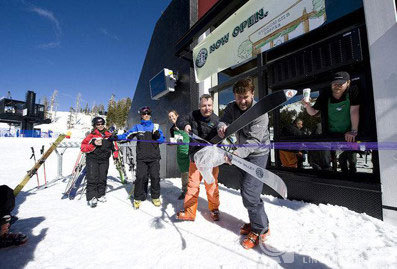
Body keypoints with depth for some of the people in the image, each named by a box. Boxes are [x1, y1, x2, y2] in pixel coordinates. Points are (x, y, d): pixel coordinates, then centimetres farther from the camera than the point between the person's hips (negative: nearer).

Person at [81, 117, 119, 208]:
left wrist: (115, 155, 8)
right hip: (92, 159, -3)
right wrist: (93, 145, -23)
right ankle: (91, 197, 3)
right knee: (92, 178, -6)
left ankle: (100, 195, 24)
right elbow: (83, 147, -7)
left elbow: (114, 145, 17)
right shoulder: (92, 135, -4)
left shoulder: (109, 135, 5)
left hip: (104, 160, 3)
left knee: (102, 178, 9)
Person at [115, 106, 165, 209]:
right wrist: (116, 137, -12)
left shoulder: (155, 126, 12)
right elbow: (127, 135, 2)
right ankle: (138, 198, 13)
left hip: (154, 157, 1)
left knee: (155, 177, 1)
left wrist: (157, 134, -12)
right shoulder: (137, 127, 11)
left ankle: (155, 197, 20)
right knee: (140, 177, -6)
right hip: (141, 158, 0)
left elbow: (162, 140, 7)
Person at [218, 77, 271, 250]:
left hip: (257, 153, -7)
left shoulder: (260, 112, -23)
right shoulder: (232, 107, -4)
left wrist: (239, 153, -48)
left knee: (249, 193, -11)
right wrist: (222, 126, -37)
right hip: (242, 153, 7)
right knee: (245, 189, 15)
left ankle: (261, 230, 13)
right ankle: (256, 222, 36)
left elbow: (254, 140, -30)